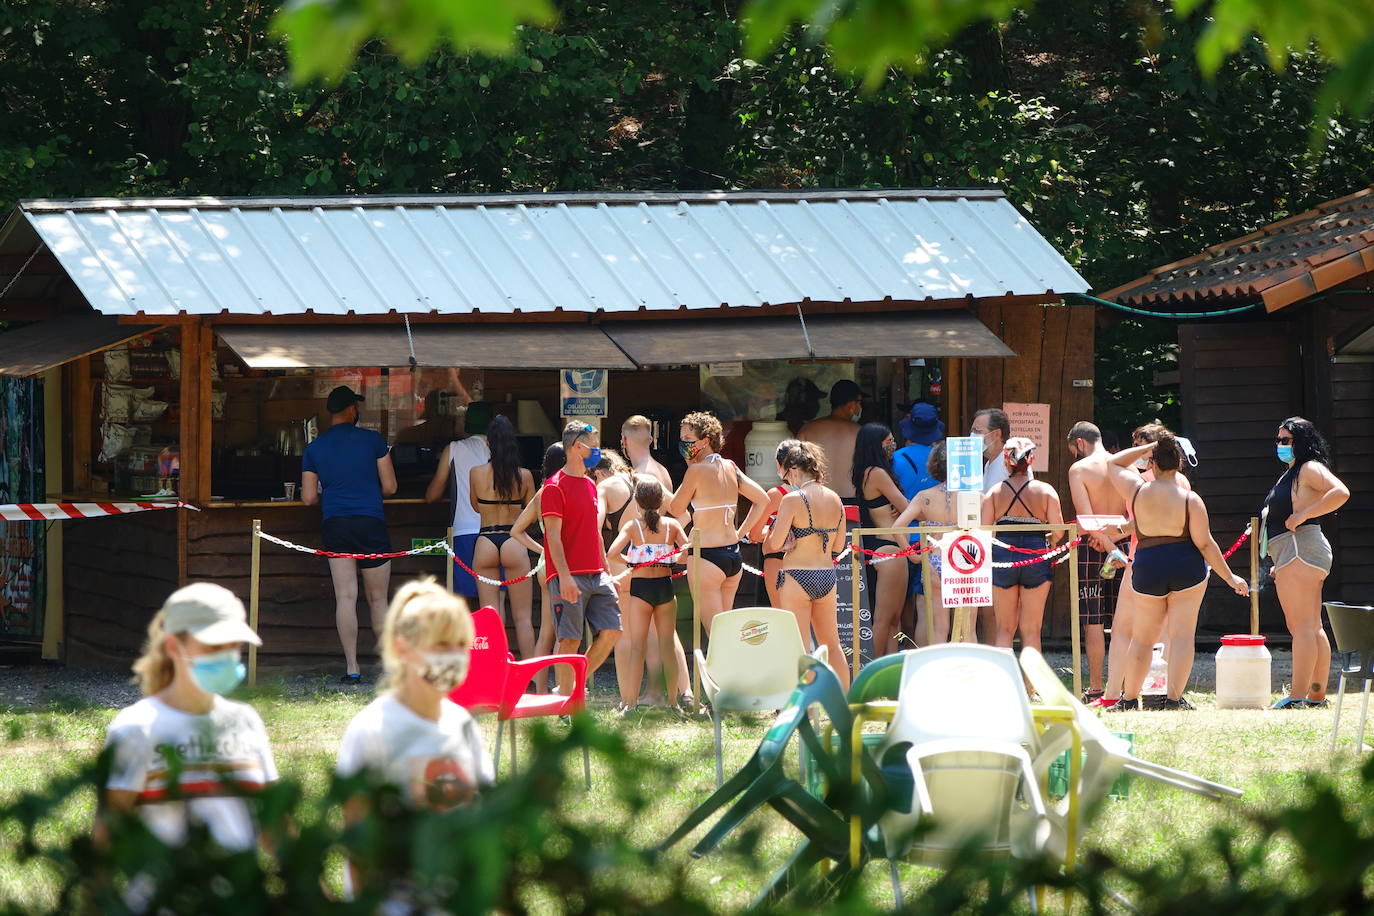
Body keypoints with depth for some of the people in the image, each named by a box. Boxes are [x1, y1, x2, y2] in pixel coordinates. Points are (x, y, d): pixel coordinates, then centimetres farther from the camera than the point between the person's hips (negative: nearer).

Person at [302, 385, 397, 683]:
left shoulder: (314, 448, 6)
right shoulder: (372, 440, -1)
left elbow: (309, 498, 5)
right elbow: (390, 487, 1)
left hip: (334, 525, 1)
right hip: (371, 523, -1)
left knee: (345, 598, -1)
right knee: (377, 599, 6)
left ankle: (351, 667, -7)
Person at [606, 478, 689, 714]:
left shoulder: (632, 526, -5)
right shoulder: (672, 525, 0)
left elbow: (611, 555, -16)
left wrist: (629, 562, 2)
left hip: (640, 588, -2)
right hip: (665, 586, 2)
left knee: (636, 645, 1)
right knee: (667, 644, 10)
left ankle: (630, 702, -5)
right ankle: (674, 700, 12)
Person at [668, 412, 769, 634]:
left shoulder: (697, 470, -11)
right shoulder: (730, 467, 9)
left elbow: (676, 510, -4)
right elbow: (762, 500, 15)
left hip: (707, 557, -7)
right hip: (734, 554, 7)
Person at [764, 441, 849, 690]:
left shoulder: (793, 499, -14)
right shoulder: (834, 499, 5)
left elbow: (775, 544, -15)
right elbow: (838, 546, 11)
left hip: (796, 578, -6)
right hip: (827, 575, 6)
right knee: (832, 644, 17)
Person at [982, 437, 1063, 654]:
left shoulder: (994, 493, 0)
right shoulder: (1046, 491, -2)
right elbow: (1058, 532, -5)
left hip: (1002, 556, 1)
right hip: (1036, 560, -1)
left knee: (1004, 629, 11)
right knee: (1031, 631, 7)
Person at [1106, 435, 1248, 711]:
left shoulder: (1137, 492, -4)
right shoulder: (1190, 499, -9)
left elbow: (1113, 464, 15)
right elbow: (1205, 544, -10)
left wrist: (1147, 448, 15)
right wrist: (1229, 577, -3)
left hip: (1148, 568, 2)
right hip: (1187, 568, -2)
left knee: (1141, 638, 13)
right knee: (1181, 635, 2)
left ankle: (1129, 699, 19)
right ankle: (1174, 697, -3)